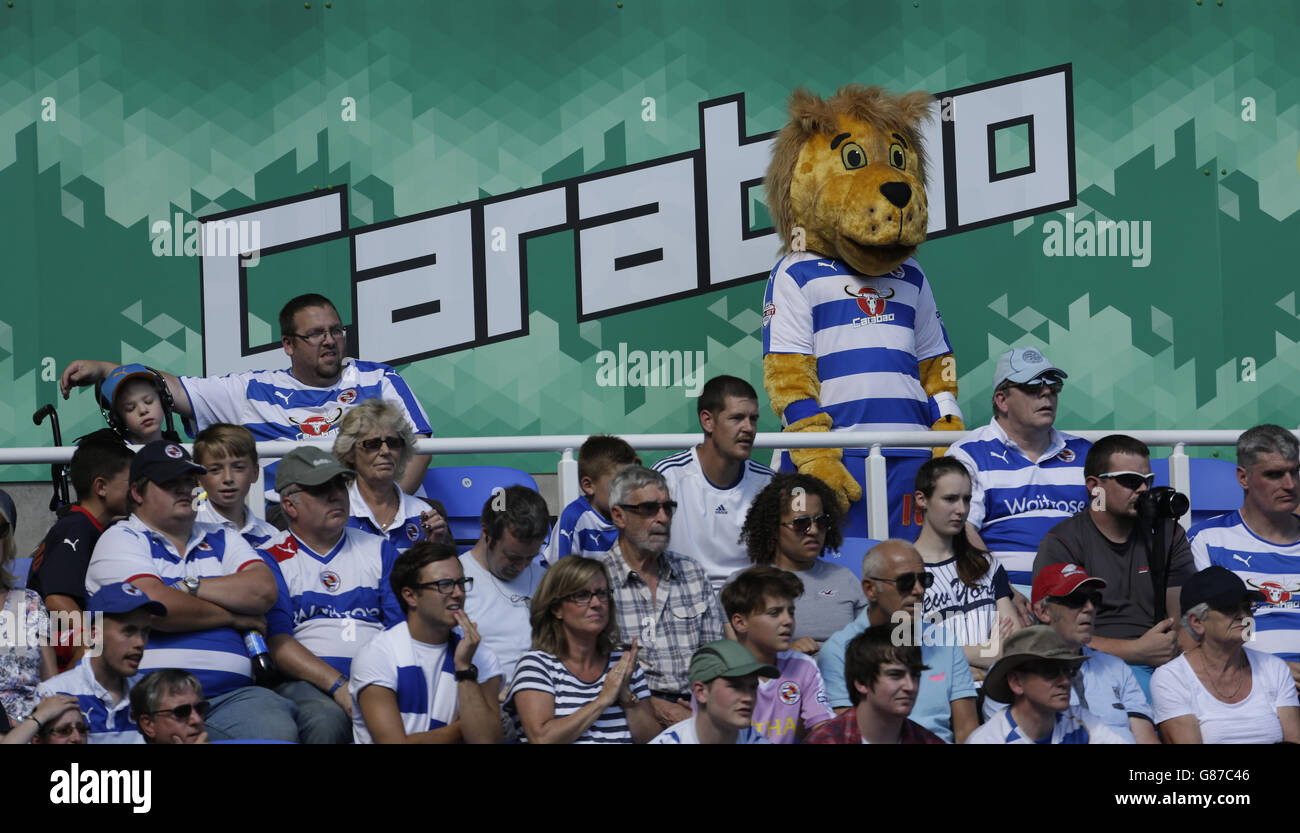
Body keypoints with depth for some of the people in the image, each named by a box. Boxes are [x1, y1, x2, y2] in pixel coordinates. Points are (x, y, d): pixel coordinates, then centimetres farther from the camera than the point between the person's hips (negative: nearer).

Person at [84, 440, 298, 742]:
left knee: (278, 729, -31)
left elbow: (264, 590, 6)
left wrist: (189, 587, -1)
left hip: (232, 693, 4)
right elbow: (156, 606, -8)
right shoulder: (122, 540, 10)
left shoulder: (221, 539, 26)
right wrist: (233, 617, 4)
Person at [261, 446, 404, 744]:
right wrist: (338, 686, -17)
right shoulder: (271, 560, 9)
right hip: (306, 683, -2)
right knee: (326, 720, -38)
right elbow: (277, 643, -5)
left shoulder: (379, 550, 21)